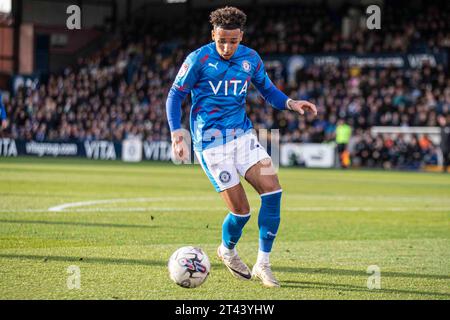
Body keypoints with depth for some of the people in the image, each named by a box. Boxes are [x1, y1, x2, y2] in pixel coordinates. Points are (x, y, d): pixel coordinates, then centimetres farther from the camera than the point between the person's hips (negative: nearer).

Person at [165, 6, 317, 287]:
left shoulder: (250, 59, 5)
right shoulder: (198, 60, -8)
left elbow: (268, 90, 18)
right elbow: (176, 95, -1)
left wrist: (290, 103, -2)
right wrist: (176, 133, -12)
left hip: (242, 134, 5)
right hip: (211, 142, -5)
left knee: (272, 190, -14)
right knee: (241, 210, -8)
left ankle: (263, 264, -2)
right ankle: (227, 250, 26)